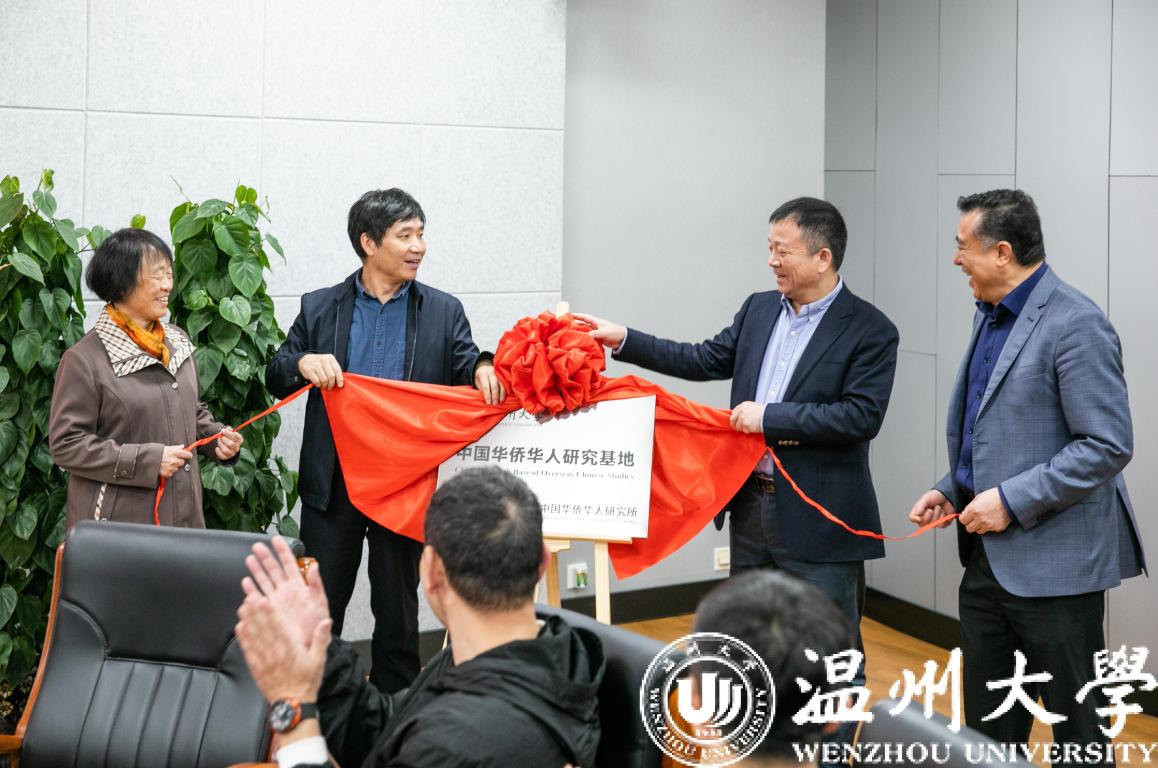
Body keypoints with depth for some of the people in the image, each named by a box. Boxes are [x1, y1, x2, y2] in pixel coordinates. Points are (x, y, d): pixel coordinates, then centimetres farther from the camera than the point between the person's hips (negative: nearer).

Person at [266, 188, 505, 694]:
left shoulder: (443, 312, 4)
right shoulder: (320, 308, 4)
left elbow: (466, 366, -3)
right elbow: (276, 378, 5)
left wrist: (482, 369, -27)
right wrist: (302, 363, -17)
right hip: (331, 485, 0)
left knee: (398, 611, 11)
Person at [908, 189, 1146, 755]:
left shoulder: (1075, 325, -17)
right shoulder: (991, 315, 12)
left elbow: (1108, 447, -20)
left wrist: (1013, 500, -20)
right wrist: (952, 490, 8)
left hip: (1053, 561, -9)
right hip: (988, 558, 9)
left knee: (1077, 728, 4)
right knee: (986, 727, 15)